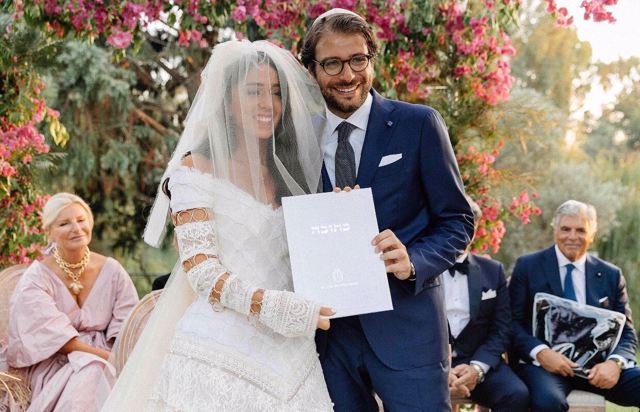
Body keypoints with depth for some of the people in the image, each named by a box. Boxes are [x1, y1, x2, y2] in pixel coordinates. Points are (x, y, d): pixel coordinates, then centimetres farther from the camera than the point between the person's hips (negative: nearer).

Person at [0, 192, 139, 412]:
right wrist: (109, 357, -25)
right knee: (91, 373, -35)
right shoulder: (35, 279, -7)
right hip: (53, 366, -2)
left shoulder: (112, 271, 2)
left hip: (103, 360, 3)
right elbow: (57, 337, -16)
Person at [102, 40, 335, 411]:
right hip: (220, 353, -5)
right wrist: (272, 307, -23)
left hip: (290, 351, 5)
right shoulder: (196, 171, -2)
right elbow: (200, 268, -11)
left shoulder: (289, 172, 14)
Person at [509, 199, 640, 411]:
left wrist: (614, 363, -10)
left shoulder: (611, 275, 15)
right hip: (544, 363, -3)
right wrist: (541, 352, -17)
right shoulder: (528, 266, 8)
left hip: (597, 365, 3)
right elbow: (512, 322, 2)